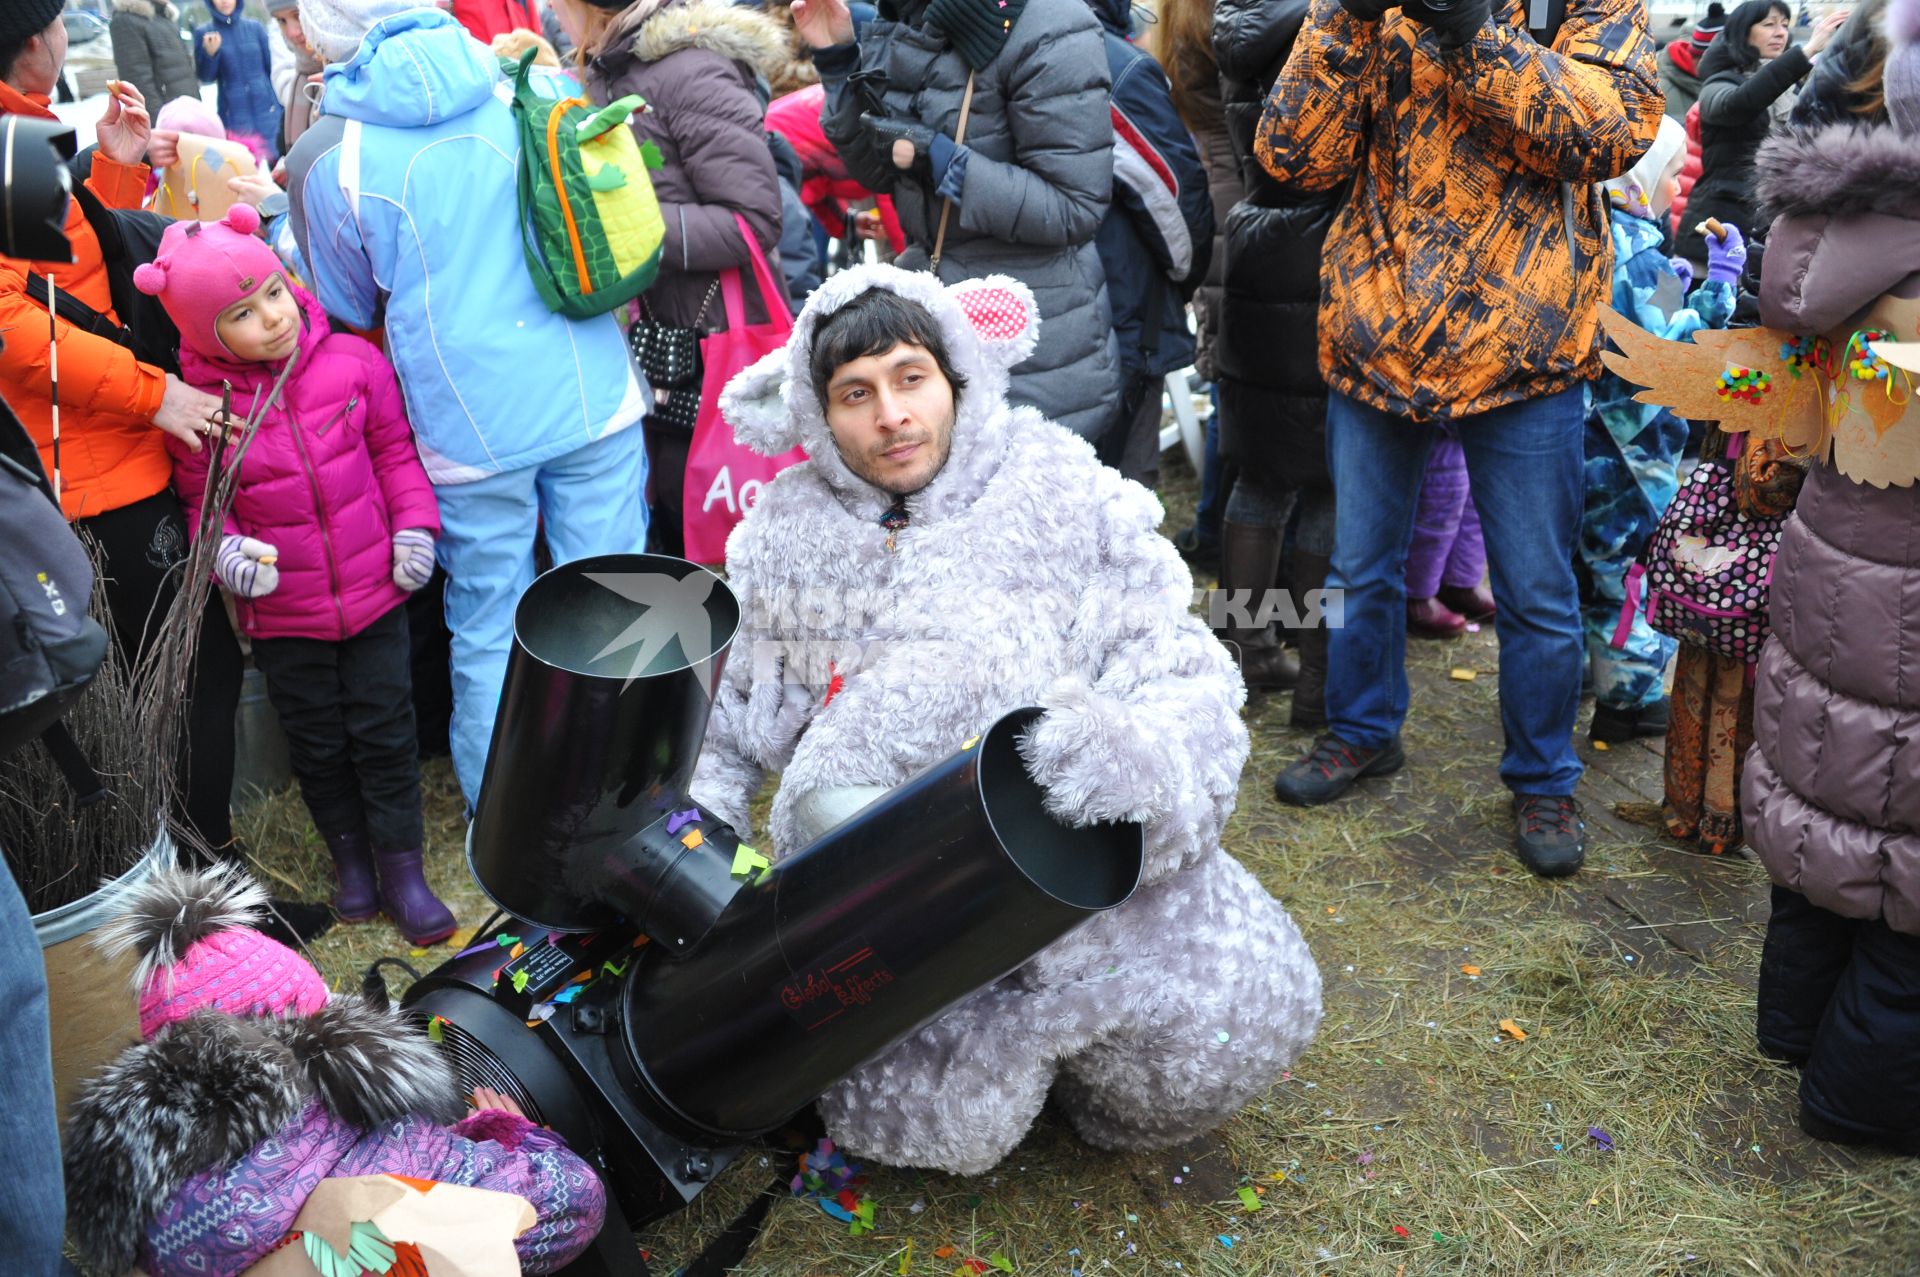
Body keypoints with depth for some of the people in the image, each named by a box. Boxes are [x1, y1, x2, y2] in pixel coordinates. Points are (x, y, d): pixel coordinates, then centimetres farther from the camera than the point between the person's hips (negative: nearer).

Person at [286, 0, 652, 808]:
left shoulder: (329, 161, -5)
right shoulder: (542, 90, 1)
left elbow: (349, 309, 10)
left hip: (469, 425, -2)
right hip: (595, 397, 2)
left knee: (488, 633, 12)